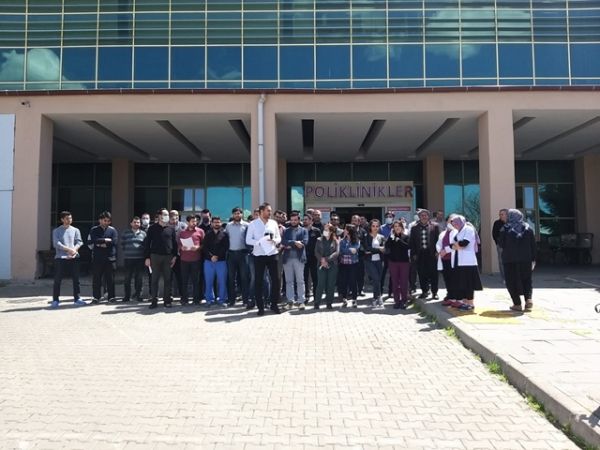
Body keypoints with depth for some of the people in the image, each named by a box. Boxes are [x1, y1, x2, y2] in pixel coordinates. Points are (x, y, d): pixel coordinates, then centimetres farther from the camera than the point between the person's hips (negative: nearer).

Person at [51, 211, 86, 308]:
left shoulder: (75, 230, 14)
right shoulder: (56, 231, 7)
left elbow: (79, 242, 4)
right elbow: (56, 243, -6)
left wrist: (74, 250, -15)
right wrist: (69, 249, -16)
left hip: (74, 257, 2)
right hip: (60, 258, -2)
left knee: (76, 279, 3)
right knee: (57, 280, -2)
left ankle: (76, 299, 10)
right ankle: (55, 300, 5)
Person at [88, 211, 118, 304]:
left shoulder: (112, 230, 7)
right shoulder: (94, 230, 5)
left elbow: (115, 241, -9)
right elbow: (93, 241, -11)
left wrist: (100, 243, -8)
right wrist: (105, 240, -9)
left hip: (110, 258, 0)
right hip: (97, 258, 0)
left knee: (110, 278, 5)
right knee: (96, 279, 4)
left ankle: (111, 297, 13)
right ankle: (96, 297, 13)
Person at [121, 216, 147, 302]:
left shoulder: (143, 233, 8)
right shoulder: (126, 232, 8)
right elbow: (122, 244, 12)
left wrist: (144, 254, 0)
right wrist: (126, 251, 6)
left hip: (140, 258, 0)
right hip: (128, 258, 0)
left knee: (139, 278, 4)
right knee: (127, 278, 2)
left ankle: (138, 295, 13)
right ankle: (127, 296, 10)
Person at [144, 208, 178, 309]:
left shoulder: (171, 229, 8)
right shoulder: (152, 228, 3)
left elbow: (175, 243, 10)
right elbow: (147, 243, 1)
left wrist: (174, 256, 1)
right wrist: (147, 257, -5)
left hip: (168, 257, 2)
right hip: (155, 256, -1)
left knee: (167, 279, 5)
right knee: (155, 279, 2)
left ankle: (167, 300, 12)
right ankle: (154, 300, 9)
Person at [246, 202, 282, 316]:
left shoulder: (273, 223, 8)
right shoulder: (253, 224, -1)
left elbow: (279, 237, 11)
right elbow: (248, 240, -4)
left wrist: (274, 240, -12)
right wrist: (260, 242, -17)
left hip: (272, 254, 2)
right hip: (259, 255, -2)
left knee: (275, 279, 3)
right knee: (258, 281, 3)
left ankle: (274, 304, 17)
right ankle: (260, 306, 13)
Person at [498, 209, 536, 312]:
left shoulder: (506, 229, -6)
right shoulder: (528, 228, 2)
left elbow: (500, 243, -5)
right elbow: (533, 245, 2)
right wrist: (533, 259, 7)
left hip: (510, 259, -2)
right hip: (526, 259, 3)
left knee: (512, 281, 6)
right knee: (526, 280, 16)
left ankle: (517, 304, 3)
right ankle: (528, 298, -5)